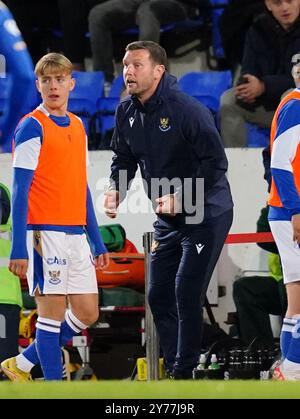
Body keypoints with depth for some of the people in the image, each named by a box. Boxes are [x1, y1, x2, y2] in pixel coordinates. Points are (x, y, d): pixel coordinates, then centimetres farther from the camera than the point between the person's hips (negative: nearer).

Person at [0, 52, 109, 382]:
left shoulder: (77, 127, 15)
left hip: (76, 233, 8)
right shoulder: (32, 127, -7)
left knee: (87, 313, 8)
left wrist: (97, 240, 18)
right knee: (53, 311, -6)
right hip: (45, 232, -8)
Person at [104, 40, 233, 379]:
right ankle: (173, 368, 18)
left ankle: (183, 373, -7)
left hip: (206, 216, -8)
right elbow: (123, 159, 15)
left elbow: (216, 162, -23)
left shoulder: (186, 110, -21)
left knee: (186, 295, -13)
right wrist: (116, 190, -5)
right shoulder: (127, 112, 2)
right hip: (167, 221, 8)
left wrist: (179, 198, -27)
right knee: (159, 296, 9)